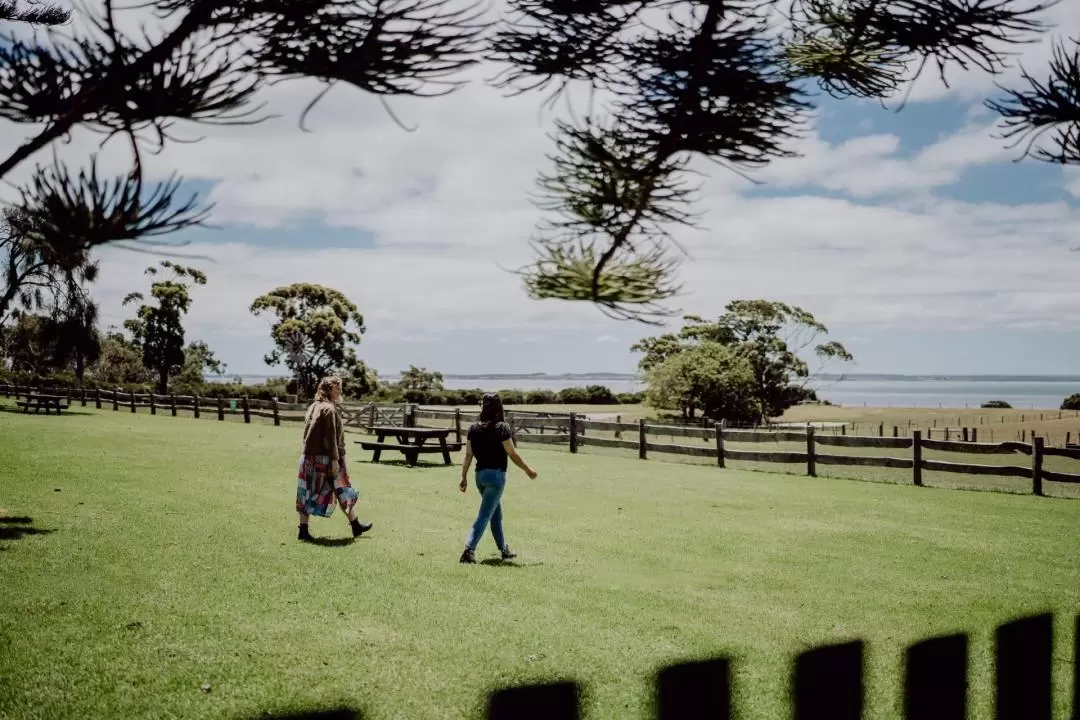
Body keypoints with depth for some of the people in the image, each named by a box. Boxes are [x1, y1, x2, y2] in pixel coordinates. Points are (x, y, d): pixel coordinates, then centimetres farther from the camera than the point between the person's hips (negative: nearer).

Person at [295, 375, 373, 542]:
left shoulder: (313, 407, 13)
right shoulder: (329, 409, -15)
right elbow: (330, 437, -18)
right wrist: (335, 459, -17)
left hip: (310, 457, 9)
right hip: (325, 458, -8)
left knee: (308, 493, 8)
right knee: (343, 492, 4)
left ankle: (303, 530, 8)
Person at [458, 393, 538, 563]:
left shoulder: (473, 429, 1)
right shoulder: (502, 428, -13)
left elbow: (468, 455, 1)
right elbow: (512, 454, -10)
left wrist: (464, 477, 8)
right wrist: (528, 470, 2)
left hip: (480, 474, 6)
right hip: (496, 475, -6)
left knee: (496, 514, 20)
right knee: (484, 515, -5)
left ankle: (504, 549, 30)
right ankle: (469, 550, -16)